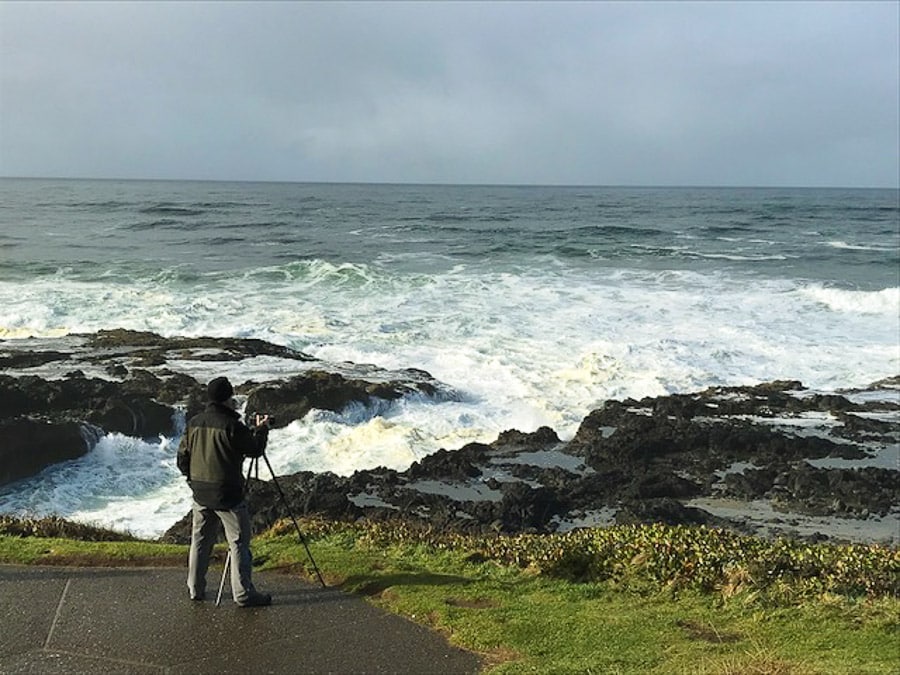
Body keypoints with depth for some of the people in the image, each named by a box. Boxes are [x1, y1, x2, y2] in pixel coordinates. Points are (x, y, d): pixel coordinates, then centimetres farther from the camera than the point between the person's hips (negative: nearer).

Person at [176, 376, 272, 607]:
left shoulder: (194, 423, 3)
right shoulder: (232, 425, -17)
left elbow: (182, 457, 10)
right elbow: (255, 449, -7)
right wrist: (261, 429, 10)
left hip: (200, 493, 7)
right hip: (227, 494, -7)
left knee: (200, 540, 16)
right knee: (239, 543, 1)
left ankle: (195, 589, 24)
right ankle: (243, 594, 3)